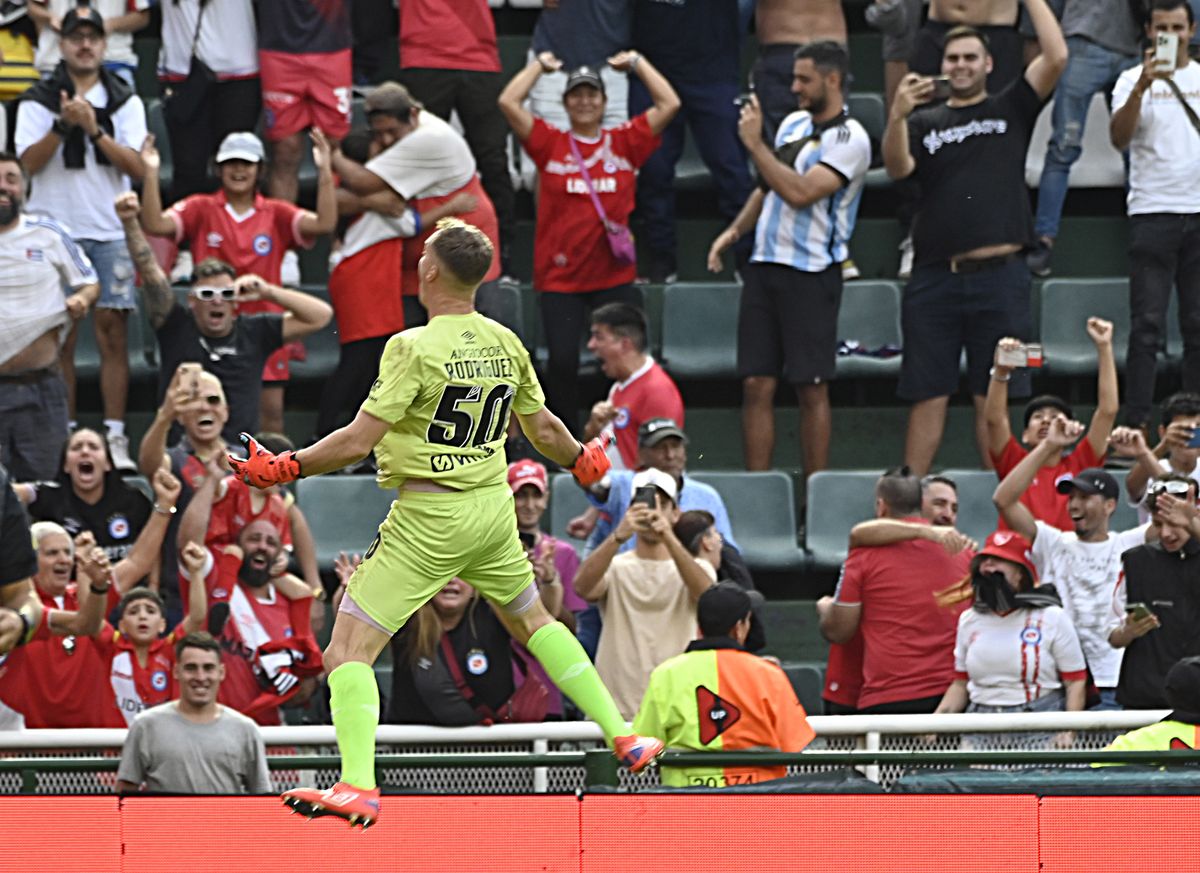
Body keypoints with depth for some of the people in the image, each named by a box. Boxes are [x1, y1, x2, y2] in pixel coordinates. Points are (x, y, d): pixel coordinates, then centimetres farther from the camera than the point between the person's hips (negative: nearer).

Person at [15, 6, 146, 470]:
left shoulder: (125, 101, 8)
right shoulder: (38, 101, 5)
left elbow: (137, 167, -2)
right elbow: (28, 162, -5)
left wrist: (95, 131, -13)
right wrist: (62, 124, -17)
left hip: (110, 232, 1)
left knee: (113, 332, -4)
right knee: (59, 337, 0)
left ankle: (115, 437, -2)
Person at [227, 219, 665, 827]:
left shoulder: (415, 347, -16)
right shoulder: (506, 344, 3)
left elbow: (358, 441, -19)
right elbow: (543, 429, 16)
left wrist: (285, 468, -9)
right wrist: (584, 460, 36)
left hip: (428, 518, -7)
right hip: (493, 505, 7)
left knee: (348, 648, -6)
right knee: (532, 621, 29)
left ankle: (357, 787, -20)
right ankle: (623, 736, 28)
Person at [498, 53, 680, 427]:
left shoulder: (625, 142, 7)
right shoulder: (550, 144, 4)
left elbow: (669, 104, 2)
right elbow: (508, 102, -3)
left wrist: (636, 64, 9)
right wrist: (539, 66, 9)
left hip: (615, 274, 1)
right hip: (559, 277, -1)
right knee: (562, 361, -4)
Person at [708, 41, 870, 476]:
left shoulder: (849, 139, -10)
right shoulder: (793, 123, 14)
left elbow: (799, 192, -21)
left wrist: (755, 144, -15)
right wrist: (734, 231, 14)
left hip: (811, 276, -7)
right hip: (764, 267, 7)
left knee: (811, 389, -3)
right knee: (757, 385, 3)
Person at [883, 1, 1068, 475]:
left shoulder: (1010, 110, 11)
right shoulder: (924, 122, 13)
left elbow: (1056, 57, -1)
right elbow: (898, 168, -5)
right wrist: (897, 116, -22)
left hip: (999, 276, -1)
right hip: (934, 277, 1)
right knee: (927, 397, 1)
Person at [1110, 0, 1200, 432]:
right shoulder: (1133, 81, 1)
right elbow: (1119, 137, -15)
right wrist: (1142, 87, -28)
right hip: (1153, 213, -3)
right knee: (1147, 326, -5)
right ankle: (1136, 424, -6)